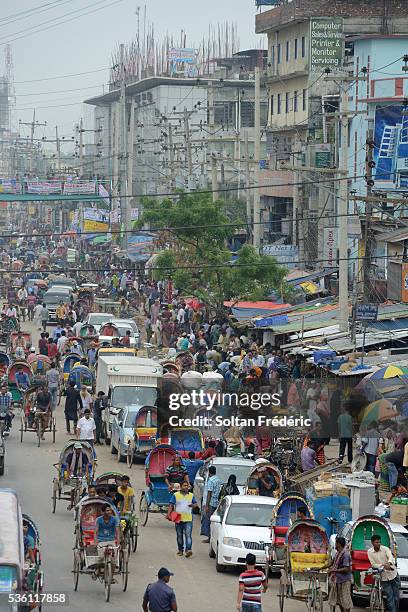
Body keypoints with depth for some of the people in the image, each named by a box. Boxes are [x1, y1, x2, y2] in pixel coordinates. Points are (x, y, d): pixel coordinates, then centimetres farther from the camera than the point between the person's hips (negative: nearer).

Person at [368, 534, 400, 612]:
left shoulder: (385, 549, -9)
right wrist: (383, 566, -26)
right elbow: (373, 564, -8)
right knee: (390, 597, -5)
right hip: (384, 577, 0)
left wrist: (389, 563, -51)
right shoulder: (370, 552, -4)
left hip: (393, 574, 0)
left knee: (396, 597, 6)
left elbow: (390, 557, -28)